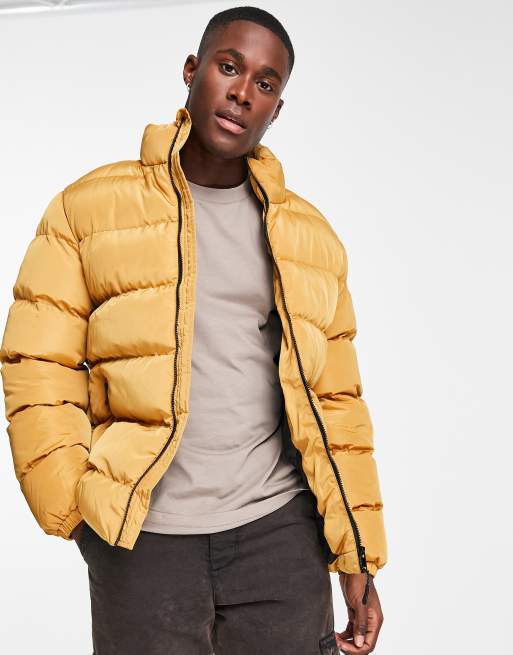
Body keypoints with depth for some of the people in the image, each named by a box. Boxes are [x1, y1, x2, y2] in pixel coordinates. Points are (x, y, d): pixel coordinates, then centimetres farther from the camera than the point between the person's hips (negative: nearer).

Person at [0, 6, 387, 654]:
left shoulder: (310, 236, 11)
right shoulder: (91, 207, 3)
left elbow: (334, 401, 10)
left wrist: (359, 559, 7)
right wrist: (77, 512, -11)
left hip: (279, 530, 2)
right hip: (140, 535, -2)